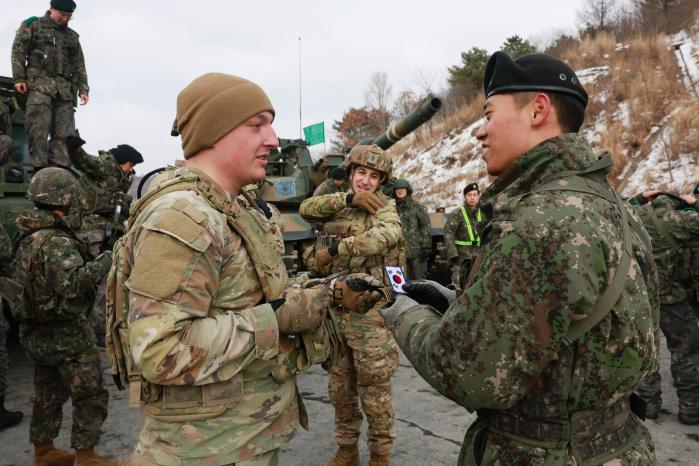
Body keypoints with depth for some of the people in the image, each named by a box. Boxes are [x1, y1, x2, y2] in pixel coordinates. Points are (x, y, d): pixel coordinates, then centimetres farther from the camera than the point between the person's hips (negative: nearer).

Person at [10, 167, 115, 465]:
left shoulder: (28, 237, 8)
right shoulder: (56, 241, -23)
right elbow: (72, 283, -37)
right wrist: (105, 262, -30)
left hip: (37, 333, 9)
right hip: (66, 335, -9)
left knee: (48, 394, 21)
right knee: (90, 395, 3)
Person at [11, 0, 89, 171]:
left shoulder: (72, 36, 23)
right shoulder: (32, 25, 12)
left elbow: (79, 65, 19)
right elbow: (18, 52, 5)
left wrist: (83, 89, 7)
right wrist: (19, 78, -6)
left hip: (64, 88, 4)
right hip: (39, 84, -3)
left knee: (64, 131, -7)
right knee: (39, 128, -13)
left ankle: (60, 169, -8)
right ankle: (40, 169, -15)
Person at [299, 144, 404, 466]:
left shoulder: (384, 208, -2)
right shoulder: (338, 207, 12)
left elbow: (386, 235, -25)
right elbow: (306, 210, -5)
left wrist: (333, 250, -24)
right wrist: (349, 199, -13)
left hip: (369, 309, -5)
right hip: (333, 307, 5)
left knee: (374, 388, 4)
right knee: (339, 387, 15)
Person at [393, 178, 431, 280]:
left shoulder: (418, 207, 2)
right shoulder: (394, 208, 13)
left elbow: (426, 227, -2)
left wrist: (426, 247, -9)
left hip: (417, 251, -4)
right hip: (400, 251, 4)